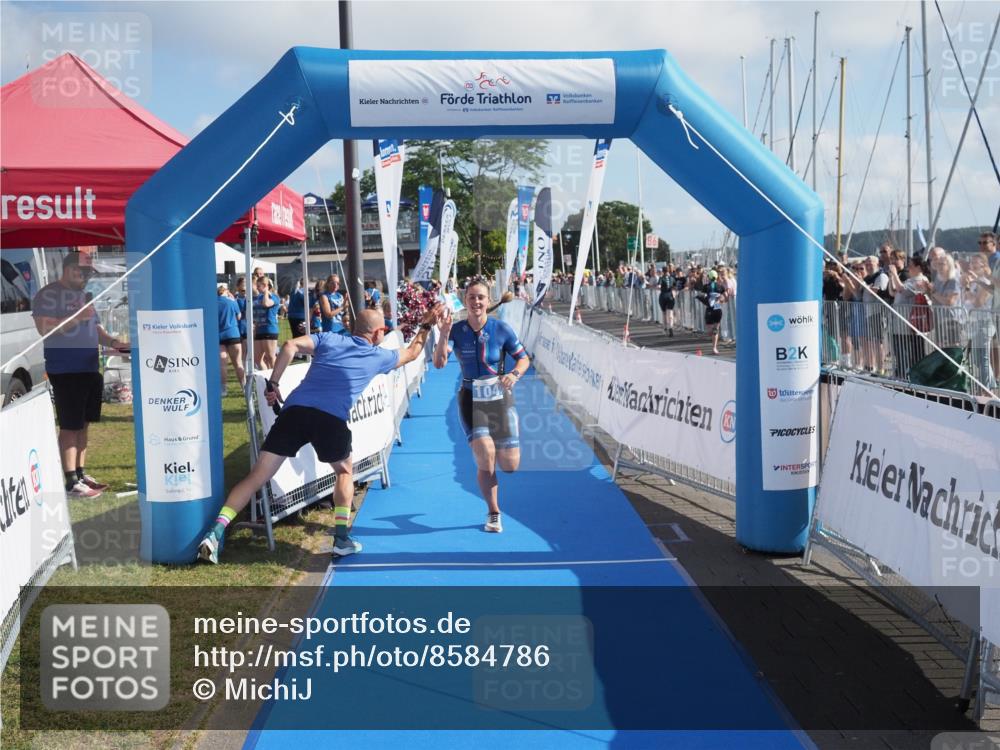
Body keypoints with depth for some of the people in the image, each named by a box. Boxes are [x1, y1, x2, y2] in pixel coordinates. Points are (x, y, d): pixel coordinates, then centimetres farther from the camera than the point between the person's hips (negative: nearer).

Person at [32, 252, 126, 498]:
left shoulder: (84, 295, 19)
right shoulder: (49, 294, -6)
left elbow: (95, 328, 23)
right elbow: (44, 327, -17)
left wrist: (113, 342, 4)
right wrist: (77, 317, -21)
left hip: (90, 368, 8)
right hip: (65, 370, -8)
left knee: (83, 424, 12)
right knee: (70, 426, -9)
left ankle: (81, 473, 19)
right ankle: (71, 482, -8)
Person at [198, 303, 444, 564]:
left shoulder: (329, 339, 23)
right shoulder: (378, 356, 21)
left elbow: (291, 345, 6)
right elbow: (411, 353, 41)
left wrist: (273, 383, 10)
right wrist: (426, 326, 54)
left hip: (295, 409, 2)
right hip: (331, 418, -2)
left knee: (257, 475, 4)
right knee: (344, 472, 26)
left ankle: (217, 530, -7)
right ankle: (341, 537, 16)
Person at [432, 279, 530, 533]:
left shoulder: (502, 329, -8)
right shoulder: (456, 330, -6)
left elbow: (524, 358, 2)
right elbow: (439, 363, -15)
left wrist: (514, 374, -19)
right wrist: (444, 334, -29)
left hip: (500, 398, 0)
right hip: (471, 400, 0)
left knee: (510, 465, -1)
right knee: (485, 458, -16)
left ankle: (500, 446, 39)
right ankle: (493, 513, 6)